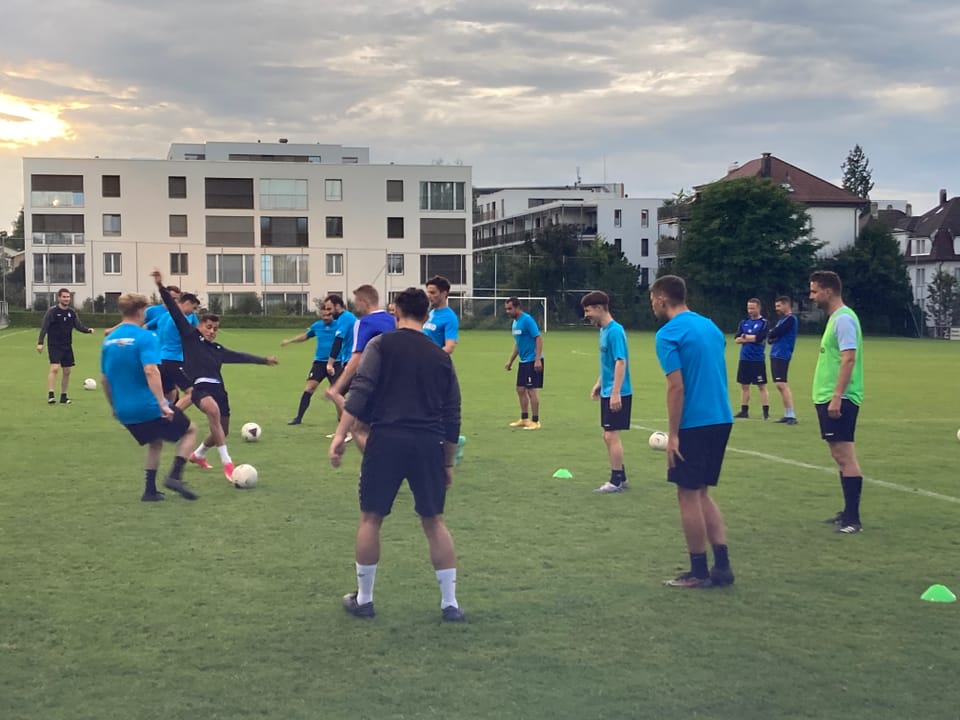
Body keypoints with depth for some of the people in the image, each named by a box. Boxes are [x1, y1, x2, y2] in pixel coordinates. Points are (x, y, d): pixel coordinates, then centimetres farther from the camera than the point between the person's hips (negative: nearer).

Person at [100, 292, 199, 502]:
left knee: (155, 442, 29)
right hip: (149, 407, -7)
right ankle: (175, 476, -3)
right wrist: (162, 403, -28)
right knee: (190, 430, 13)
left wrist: (113, 407, 26)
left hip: (124, 412, 7)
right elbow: (150, 371, -26)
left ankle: (150, 490, 21)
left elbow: (105, 379, 14)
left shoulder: (109, 340, 8)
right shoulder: (145, 337, -13)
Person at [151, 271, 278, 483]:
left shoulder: (218, 349, 20)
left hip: (218, 388, 7)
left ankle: (198, 455, 46)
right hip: (200, 387, -7)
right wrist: (161, 287, -5)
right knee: (213, 410, -37)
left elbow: (240, 356, 27)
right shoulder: (190, 336, 7)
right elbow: (175, 311, 1)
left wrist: (264, 360, 27)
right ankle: (227, 463, -35)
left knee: (222, 431, 12)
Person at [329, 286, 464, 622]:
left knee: (370, 518, 10)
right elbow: (452, 415, 15)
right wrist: (448, 462, 21)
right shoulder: (440, 356, 14)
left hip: (387, 439, -3)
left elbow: (360, 390, -10)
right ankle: (450, 604, 11)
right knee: (434, 522, 11)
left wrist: (340, 434, -13)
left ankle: (363, 599, 17)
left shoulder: (382, 344, 3)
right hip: (428, 443, 3)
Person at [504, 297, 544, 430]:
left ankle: (535, 421, 2)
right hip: (523, 361, 9)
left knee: (531, 390, -6)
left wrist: (538, 359, -25)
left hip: (532, 361, -9)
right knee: (520, 389, 11)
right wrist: (510, 361, 22)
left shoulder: (527, 320, -16)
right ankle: (524, 419, 22)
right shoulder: (515, 322, 11)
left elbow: (539, 338, -19)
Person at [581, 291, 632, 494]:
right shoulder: (604, 330, 11)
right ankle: (620, 478, 22)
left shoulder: (615, 330, -17)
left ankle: (616, 482, 2)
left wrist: (615, 392, -25)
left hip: (617, 394, -9)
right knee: (609, 436, 13)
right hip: (607, 392, 9)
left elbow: (621, 362, -22)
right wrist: (599, 383, 22)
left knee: (611, 435, -5)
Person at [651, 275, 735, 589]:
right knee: (702, 493, 16)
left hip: (694, 424, -8)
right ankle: (722, 566, 12)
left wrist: (672, 435, -13)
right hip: (721, 419, 8)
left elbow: (676, 387, -16)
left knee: (688, 495, 4)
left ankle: (699, 572, 10)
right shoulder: (711, 327, 13)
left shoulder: (669, 334, -11)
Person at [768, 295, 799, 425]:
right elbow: (770, 337, 16)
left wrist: (771, 334, 5)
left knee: (781, 384, -15)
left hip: (782, 356, -10)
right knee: (781, 386, 10)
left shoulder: (790, 319, -10)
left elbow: (774, 333, -17)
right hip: (776, 355, 10)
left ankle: (792, 416, -17)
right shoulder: (782, 319, 20)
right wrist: (771, 337, -6)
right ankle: (787, 415, 14)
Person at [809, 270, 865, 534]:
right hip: (828, 398, 10)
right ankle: (848, 513, 19)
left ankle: (853, 518, -8)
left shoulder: (844, 318, -13)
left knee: (844, 455, -9)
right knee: (840, 455, 13)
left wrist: (836, 397, -25)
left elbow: (848, 359, -21)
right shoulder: (835, 318, 16)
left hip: (839, 400, -10)